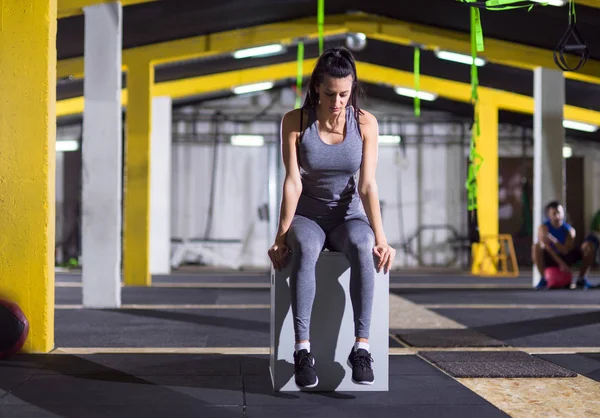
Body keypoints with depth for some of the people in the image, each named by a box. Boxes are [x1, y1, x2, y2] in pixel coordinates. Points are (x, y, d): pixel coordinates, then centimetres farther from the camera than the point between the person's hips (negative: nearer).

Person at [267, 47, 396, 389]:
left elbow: (367, 186, -12)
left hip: (349, 215, 1)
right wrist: (281, 236, -18)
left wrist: (381, 238, -21)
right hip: (307, 216, -1)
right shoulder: (295, 121, -10)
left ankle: (362, 346, -35)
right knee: (304, 250, -37)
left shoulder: (365, 123, -8)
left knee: (363, 248, -36)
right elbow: (293, 183, -12)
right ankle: (303, 349, -38)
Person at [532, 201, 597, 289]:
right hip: (549, 259, -3)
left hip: (565, 258, 3)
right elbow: (547, 248, -26)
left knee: (590, 245, -15)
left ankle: (582, 279, -10)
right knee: (537, 246, -37)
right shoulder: (544, 228, -15)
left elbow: (565, 251, -21)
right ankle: (543, 279, -27)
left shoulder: (569, 230, -9)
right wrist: (561, 263, -35)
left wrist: (552, 239, -36)